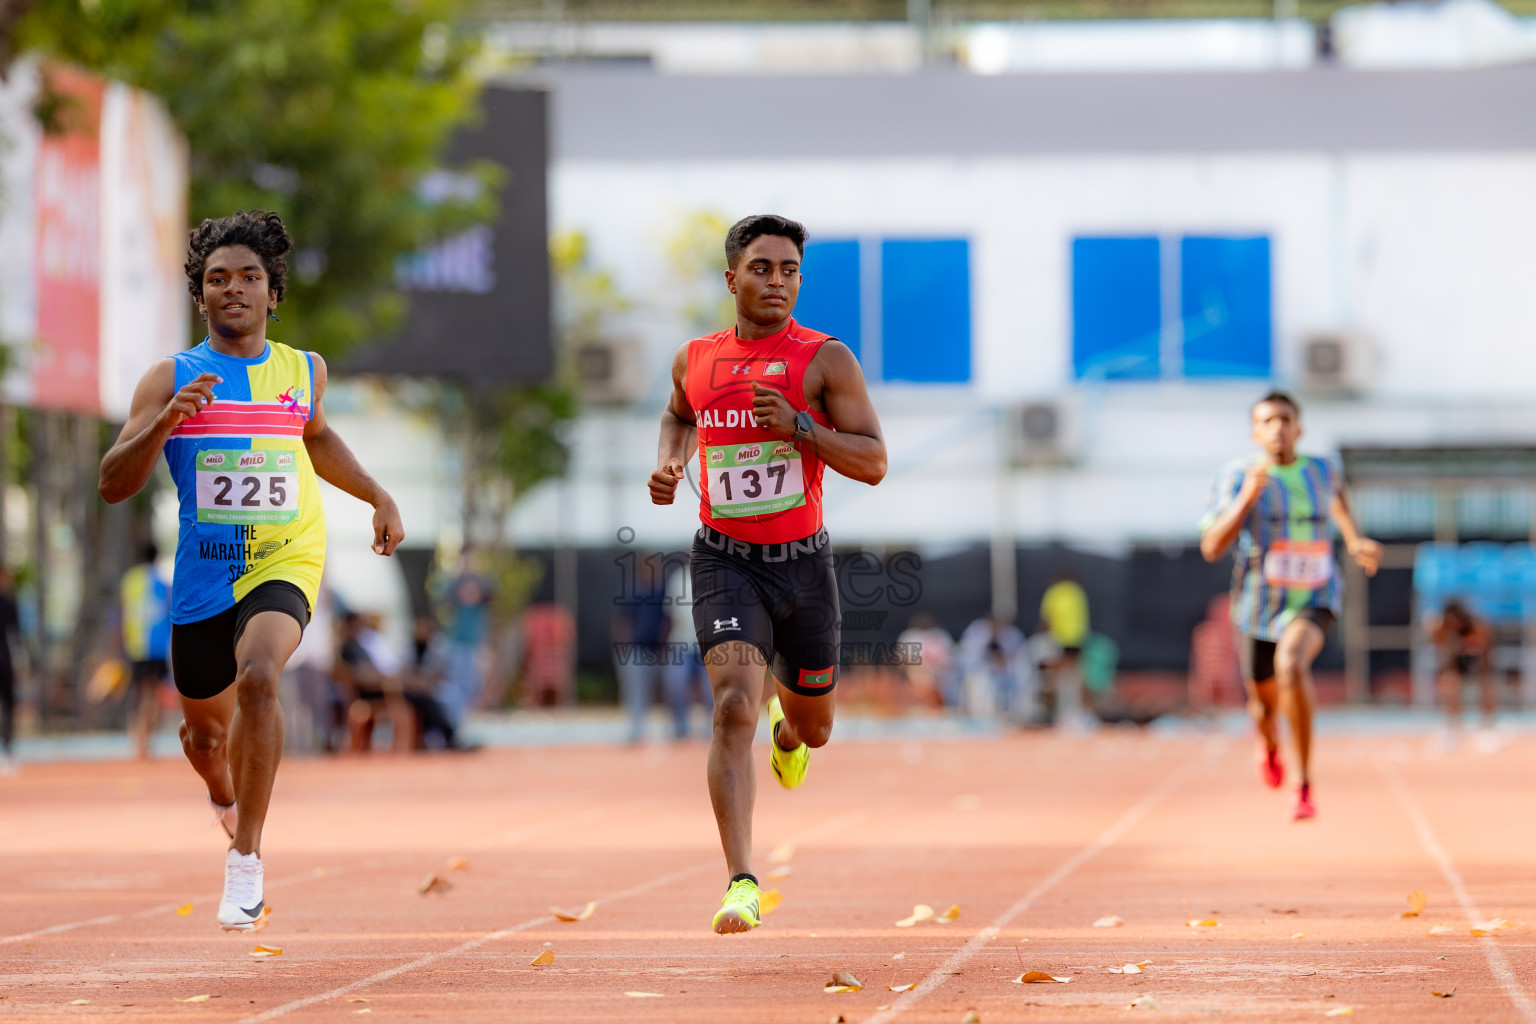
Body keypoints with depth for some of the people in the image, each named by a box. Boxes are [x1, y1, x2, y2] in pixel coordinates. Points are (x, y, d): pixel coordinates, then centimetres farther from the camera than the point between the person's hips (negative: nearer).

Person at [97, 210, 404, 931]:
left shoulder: (304, 372, 5)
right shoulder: (171, 379, -4)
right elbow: (114, 485, -11)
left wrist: (378, 497, 21)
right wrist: (162, 423, -27)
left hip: (284, 561, -1)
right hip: (203, 574, 1)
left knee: (258, 678, -30)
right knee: (205, 728, 15)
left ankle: (246, 858, -22)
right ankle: (226, 796, 54)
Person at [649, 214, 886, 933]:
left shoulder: (825, 359, -5)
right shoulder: (695, 360, 5)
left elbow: (873, 462, -9)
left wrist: (800, 427, -23)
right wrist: (667, 464, 8)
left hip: (802, 560, 0)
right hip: (724, 561, 0)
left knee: (813, 728, 18)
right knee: (734, 707, -22)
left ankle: (788, 725, 59)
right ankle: (742, 883, -28)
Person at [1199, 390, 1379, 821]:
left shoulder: (1322, 471, -1)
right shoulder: (1238, 474, -11)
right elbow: (1211, 547, -19)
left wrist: (1354, 539, 14)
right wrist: (1249, 495, -28)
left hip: (1313, 599, -1)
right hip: (1259, 604, 1)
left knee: (1292, 663, -33)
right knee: (1265, 701, 17)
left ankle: (1304, 786, -26)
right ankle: (1269, 746, 59)